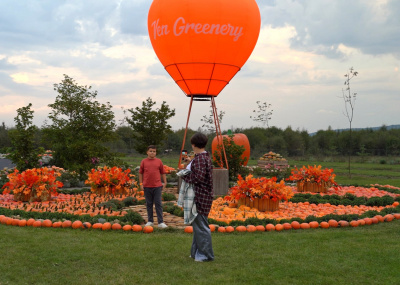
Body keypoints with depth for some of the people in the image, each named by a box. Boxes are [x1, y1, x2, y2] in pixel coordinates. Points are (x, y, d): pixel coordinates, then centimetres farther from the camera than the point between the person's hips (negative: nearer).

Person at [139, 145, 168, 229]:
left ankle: (161, 222, 0)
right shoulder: (144, 161, 4)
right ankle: (150, 221, 19)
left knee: (158, 204, -1)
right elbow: (140, 173, 9)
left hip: (157, 186, -1)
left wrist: (165, 182, 3)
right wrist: (141, 184, 3)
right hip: (147, 186, 1)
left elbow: (163, 173, 10)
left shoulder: (159, 161, 4)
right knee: (149, 204, 9)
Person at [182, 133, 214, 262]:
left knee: (200, 225, -2)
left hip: (200, 197, -11)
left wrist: (184, 175, -13)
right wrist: (191, 162, 27)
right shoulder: (205, 156, 11)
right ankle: (197, 252, 29)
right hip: (201, 195, 11)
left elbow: (199, 177, -27)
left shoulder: (199, 158, -19)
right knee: (197, 224, 19)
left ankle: (206, 254, 7)